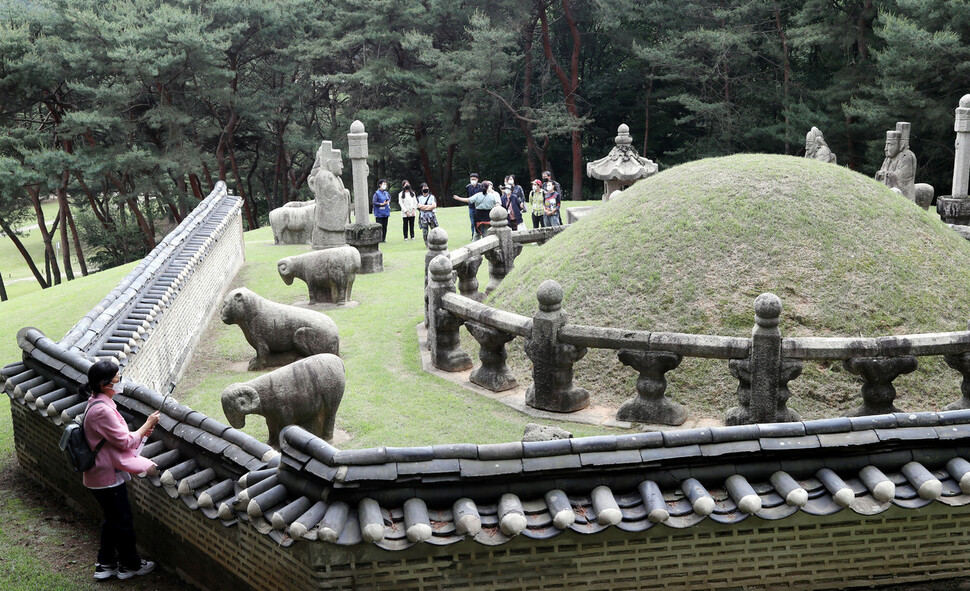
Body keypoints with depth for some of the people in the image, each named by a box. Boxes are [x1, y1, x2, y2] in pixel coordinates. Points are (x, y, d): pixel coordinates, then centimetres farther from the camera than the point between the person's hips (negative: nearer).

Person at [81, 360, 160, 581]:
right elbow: (125, 441, -21)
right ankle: (129, 564, 24)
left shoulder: (97, 403, 5)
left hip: (100, 474, 10)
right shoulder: (102, 410, -27)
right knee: (123, 521, 7)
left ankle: (105, 563, 33)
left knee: (112, 519, 22)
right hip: (108, 477, -10)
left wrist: (139, 432, 1)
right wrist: (147, 425, -10)